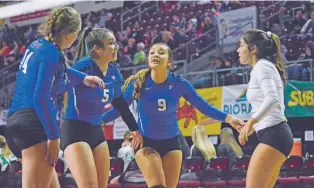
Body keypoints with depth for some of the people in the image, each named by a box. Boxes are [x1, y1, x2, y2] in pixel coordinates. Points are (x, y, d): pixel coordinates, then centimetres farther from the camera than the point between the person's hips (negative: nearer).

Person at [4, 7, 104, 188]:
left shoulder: (36, 46, 15)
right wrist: (54, 136, -17)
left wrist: (83, 78, 37)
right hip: (35, 125, -10)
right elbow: (41, 97, -18)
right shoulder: (51, 53, -11)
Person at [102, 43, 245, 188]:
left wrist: (228, 118, -14)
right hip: (146, 143, -2)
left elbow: (203, 106, -4)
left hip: (171, 143, 2)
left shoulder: (178, 83, -11)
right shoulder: (138, 83, -14)